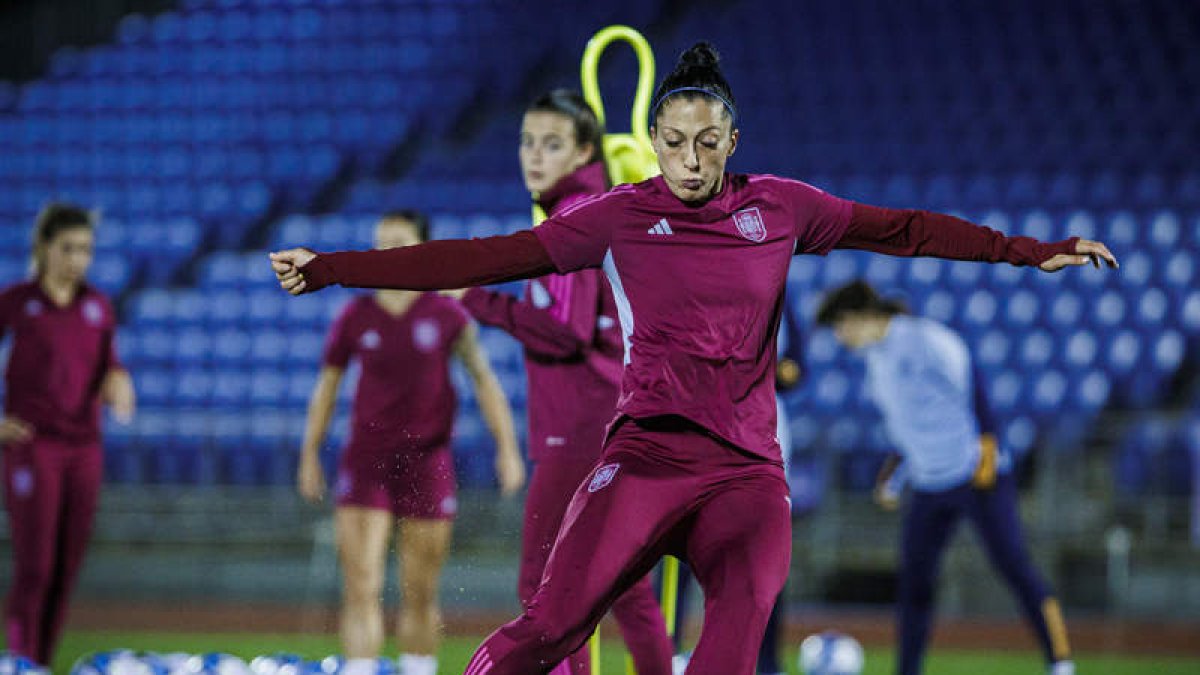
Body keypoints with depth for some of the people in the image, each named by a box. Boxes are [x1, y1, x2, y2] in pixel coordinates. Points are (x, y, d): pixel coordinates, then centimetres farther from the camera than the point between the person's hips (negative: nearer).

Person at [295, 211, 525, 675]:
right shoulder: (356, 318, 4)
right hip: (365, 462, 1)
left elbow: (484, 380, 5)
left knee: (421, 595, 5)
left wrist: (508, 449, -1)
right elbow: (327, 385, 13)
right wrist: (310, 456, 13)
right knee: (360, 589, -10)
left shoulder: (447, 316, 0)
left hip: (427, 460, 0)